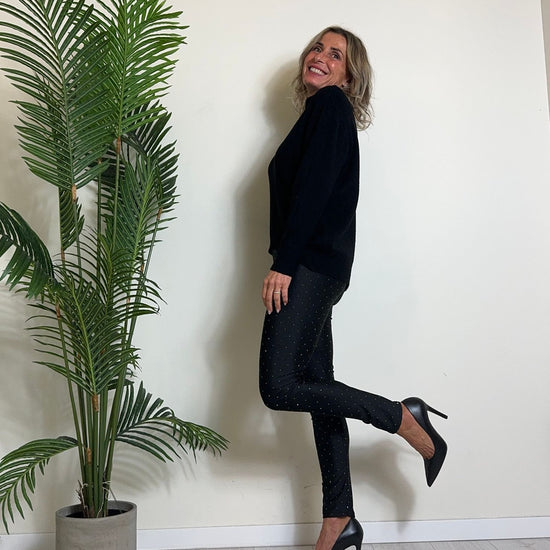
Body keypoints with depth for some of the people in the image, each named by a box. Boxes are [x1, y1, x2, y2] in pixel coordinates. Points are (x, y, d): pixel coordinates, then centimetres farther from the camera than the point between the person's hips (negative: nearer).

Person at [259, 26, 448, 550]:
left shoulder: (330, 104, -1)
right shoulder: (320, 115, 25)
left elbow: (313, 188, -14)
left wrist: (283, 264, -19)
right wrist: (286, 265, 13)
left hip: (312, 263, -9)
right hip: (310, 268, 9)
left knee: (279, 387, -15)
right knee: (315, 388, 7)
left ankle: (405, 418, -3)